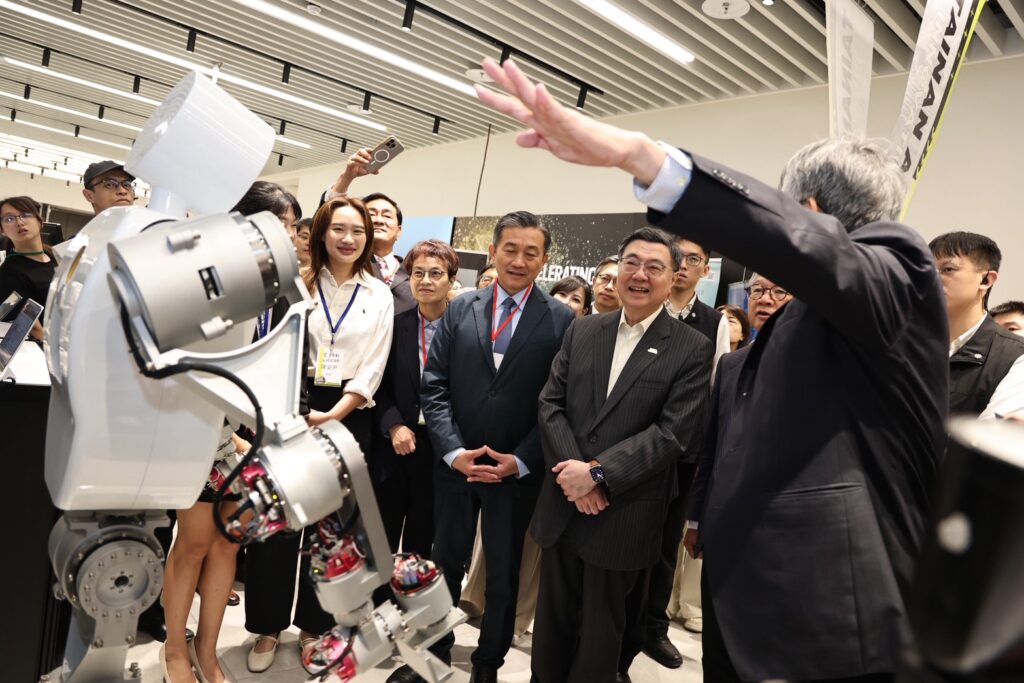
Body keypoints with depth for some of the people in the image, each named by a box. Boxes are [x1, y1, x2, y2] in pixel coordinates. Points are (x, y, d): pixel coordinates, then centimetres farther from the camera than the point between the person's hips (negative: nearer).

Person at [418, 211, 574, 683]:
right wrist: (454, 450, -11)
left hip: (517, 471, -1)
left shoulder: (561, 319, -5)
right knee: (444, 563, 16)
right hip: (455, 463, 2)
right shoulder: (460, 309, 2)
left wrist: (520, 461, -12)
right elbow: (434, 385, -1)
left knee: (504, 574, 15)